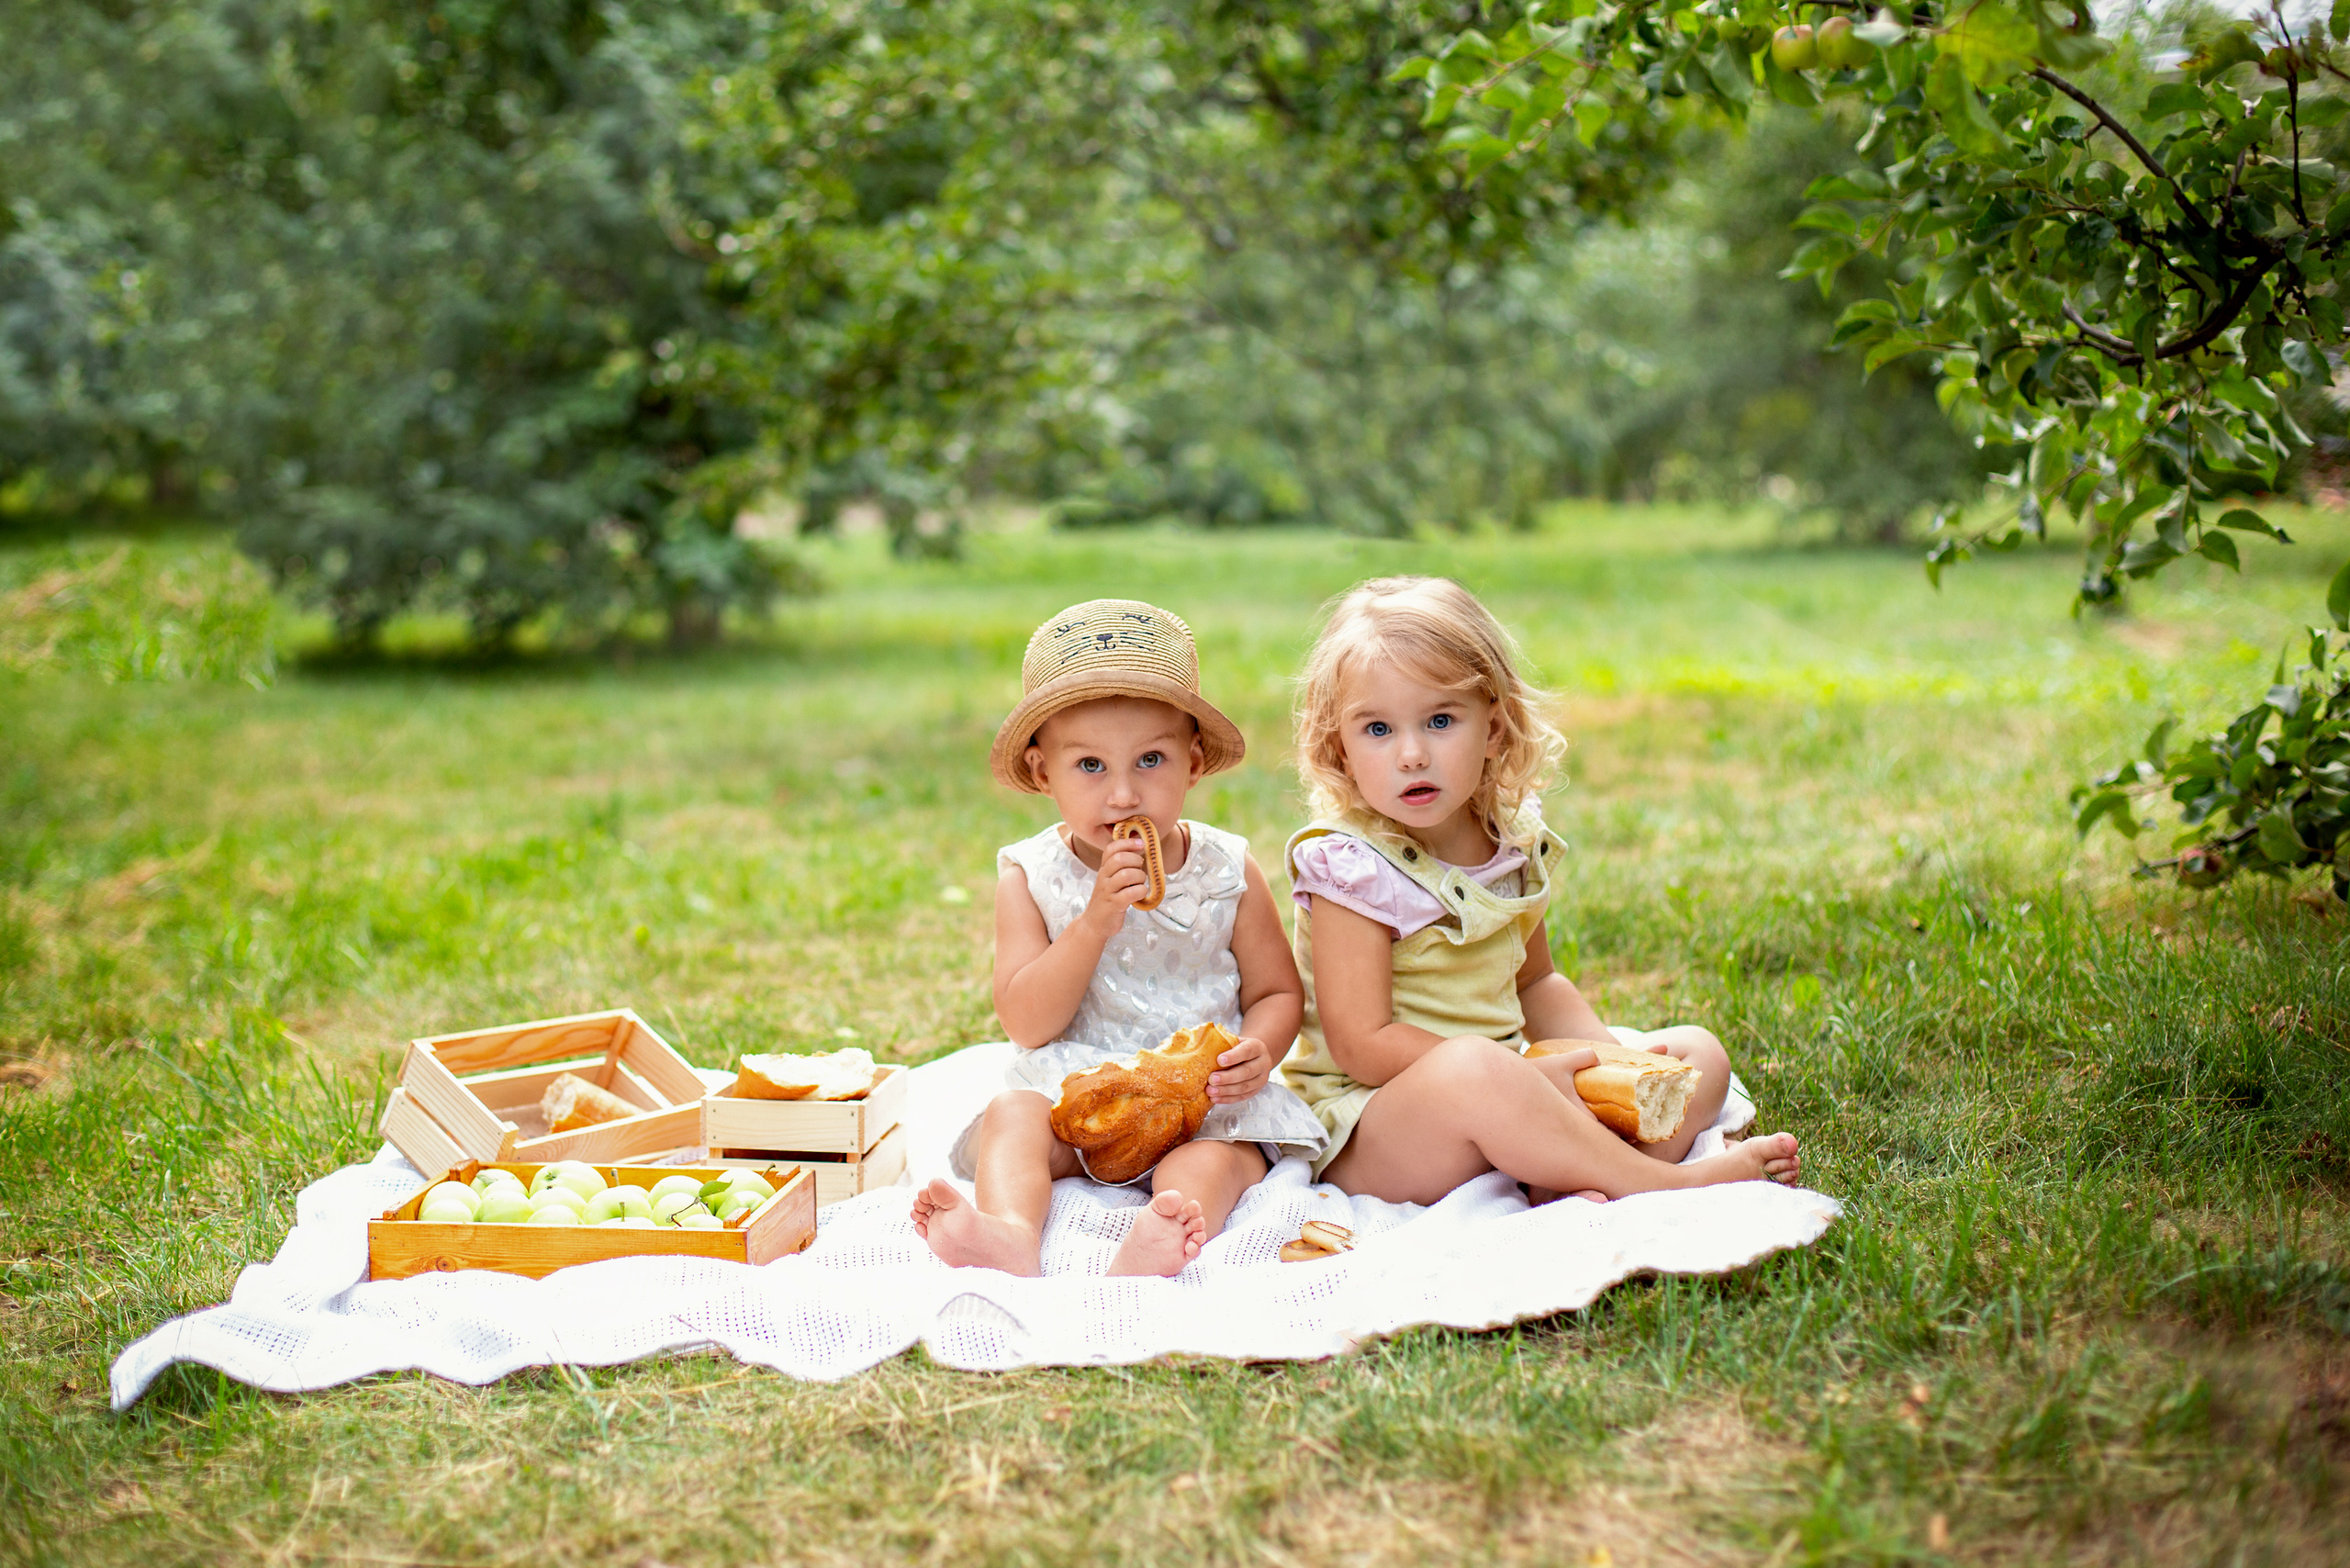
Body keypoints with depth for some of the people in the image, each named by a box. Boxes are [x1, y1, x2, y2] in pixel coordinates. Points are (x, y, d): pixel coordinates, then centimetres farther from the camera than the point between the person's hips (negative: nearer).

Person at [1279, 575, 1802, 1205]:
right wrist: (1530, 1079, -22)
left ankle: (1575, 1193, -25)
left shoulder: (1514, 840, 5)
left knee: (1699, 1055, 5)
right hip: (1367, 1131, -8)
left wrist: (1609, 1055, 0)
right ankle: (1668, 1183, -22)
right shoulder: (1351, 867, -17)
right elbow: (1362, 1044, -21)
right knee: (1473, 1072, -40)